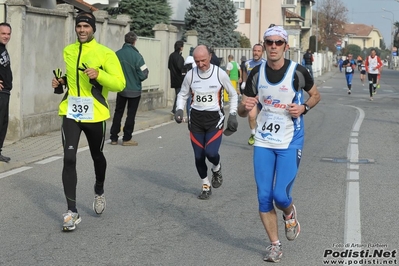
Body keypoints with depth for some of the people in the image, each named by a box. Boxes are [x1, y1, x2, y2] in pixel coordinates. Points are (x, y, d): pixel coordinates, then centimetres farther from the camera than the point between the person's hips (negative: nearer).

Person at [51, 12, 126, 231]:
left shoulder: (105, 54, -8)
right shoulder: (68, 51, 7)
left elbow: (120, 84, -13)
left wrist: (99, 75, -28)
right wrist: (61, 81, 5)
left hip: (95, 114, -2)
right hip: (70, 112, 2)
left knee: (97, 156, 18)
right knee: (69, 158, -11)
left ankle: (99, 192, 48)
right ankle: (72, 212, -8)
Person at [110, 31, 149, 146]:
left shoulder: (117, 54, -7)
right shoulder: (136, 56, -18)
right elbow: (143, 75, -17)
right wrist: (146, 71, 5)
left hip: (121, 89, 4)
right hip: (134, 90, -3)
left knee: (118, 113, 14)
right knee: (131, 114, 7)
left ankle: (114, 138, 15)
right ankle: (127, 139, 10)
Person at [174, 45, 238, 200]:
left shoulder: (220, 73, -8)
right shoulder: (190, 75, -3)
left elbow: (233, 94, 5)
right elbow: (182, 94, 12)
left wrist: (233, 114, -1)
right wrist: (179, 109, -6)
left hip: (215, 117, -3)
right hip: (196, 118, 3)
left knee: (211, 152, -19)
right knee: (199, 156, 5)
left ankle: (216, 169, 16)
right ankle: (206, 186, 27)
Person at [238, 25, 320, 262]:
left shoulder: (298, 72, -10)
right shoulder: (257, 73, -2)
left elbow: (316, 95, 7)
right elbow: (242, 112, 4)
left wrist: (304, 108, -13)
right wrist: (245, 106, -20)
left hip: (290, 143, -3)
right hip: (263, 142, 3)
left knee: (280, 195, -9)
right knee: (264, 198, 2)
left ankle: (290, 215, 28)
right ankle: (275, 245, 18)